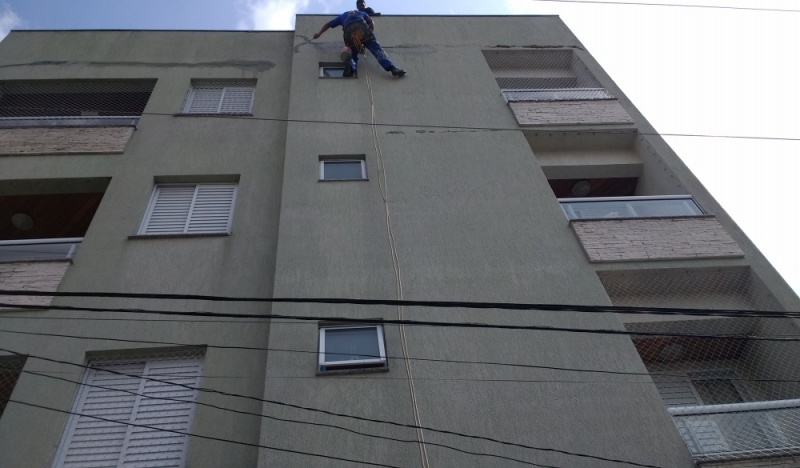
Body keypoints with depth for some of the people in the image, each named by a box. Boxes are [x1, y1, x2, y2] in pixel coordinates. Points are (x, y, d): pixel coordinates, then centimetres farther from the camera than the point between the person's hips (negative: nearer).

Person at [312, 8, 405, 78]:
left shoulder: (342, 16, 41)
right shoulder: (361, 13, 39)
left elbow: (328, 24, 44)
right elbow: (371, 22, 21)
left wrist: (319, 34, 55)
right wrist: (370, 35, 26)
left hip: (349, 31, 1)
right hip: (362, 28, -1)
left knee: (353, 55, 8)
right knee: (377, 49, -10)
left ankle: (350, 66, -30)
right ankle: (392, 68, -33)